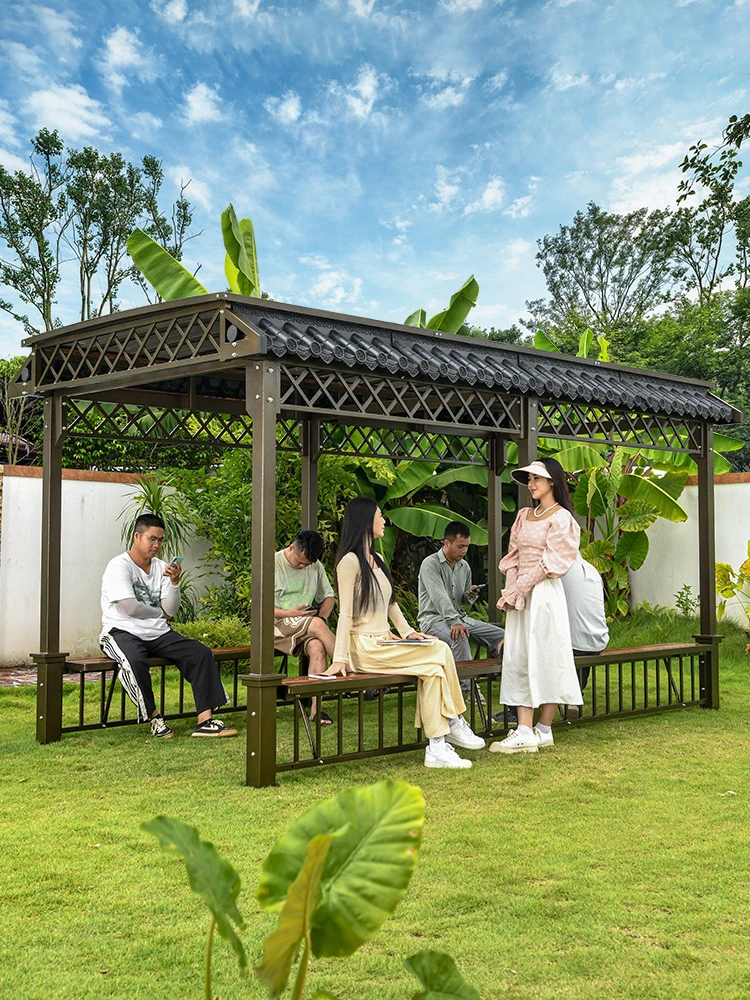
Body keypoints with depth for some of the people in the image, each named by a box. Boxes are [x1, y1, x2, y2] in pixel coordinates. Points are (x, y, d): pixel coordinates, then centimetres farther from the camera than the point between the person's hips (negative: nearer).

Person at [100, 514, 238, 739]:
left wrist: (174, 581, -9)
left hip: (158, 634, 6)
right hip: (123, 632, -6)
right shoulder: (119, 566, -6)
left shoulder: (161, 567, 13)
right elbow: (130, 608, -17)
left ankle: (205, 720, -19)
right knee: (136, 660, -40)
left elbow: (171, 611, 5)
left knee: (201, 653, -13)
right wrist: (160, 614, -1)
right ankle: (154, 718, -20)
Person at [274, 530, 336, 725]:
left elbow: (328, 596, 20)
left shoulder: (316, 566, 10)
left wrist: (322, 617, -2)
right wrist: (288, 614, -18)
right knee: (316, 625, -32)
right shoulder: (272, 564, -4)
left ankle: (317, 707, -34)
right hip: (276, 625, -4)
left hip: (307, 626, 4)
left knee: (318, 647, -32)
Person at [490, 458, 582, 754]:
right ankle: (524, 731, 5)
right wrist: (510, 590, -1)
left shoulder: (561, 518, -6)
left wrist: (518, 590, -14)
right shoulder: (524, 515, 17)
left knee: (546, 658, -5)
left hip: (544, 594, -7)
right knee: (518, 660, 2)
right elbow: (513, 556, 14)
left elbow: (551, 563, -12)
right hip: (520, 596, 7)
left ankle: (544, 730, -2)